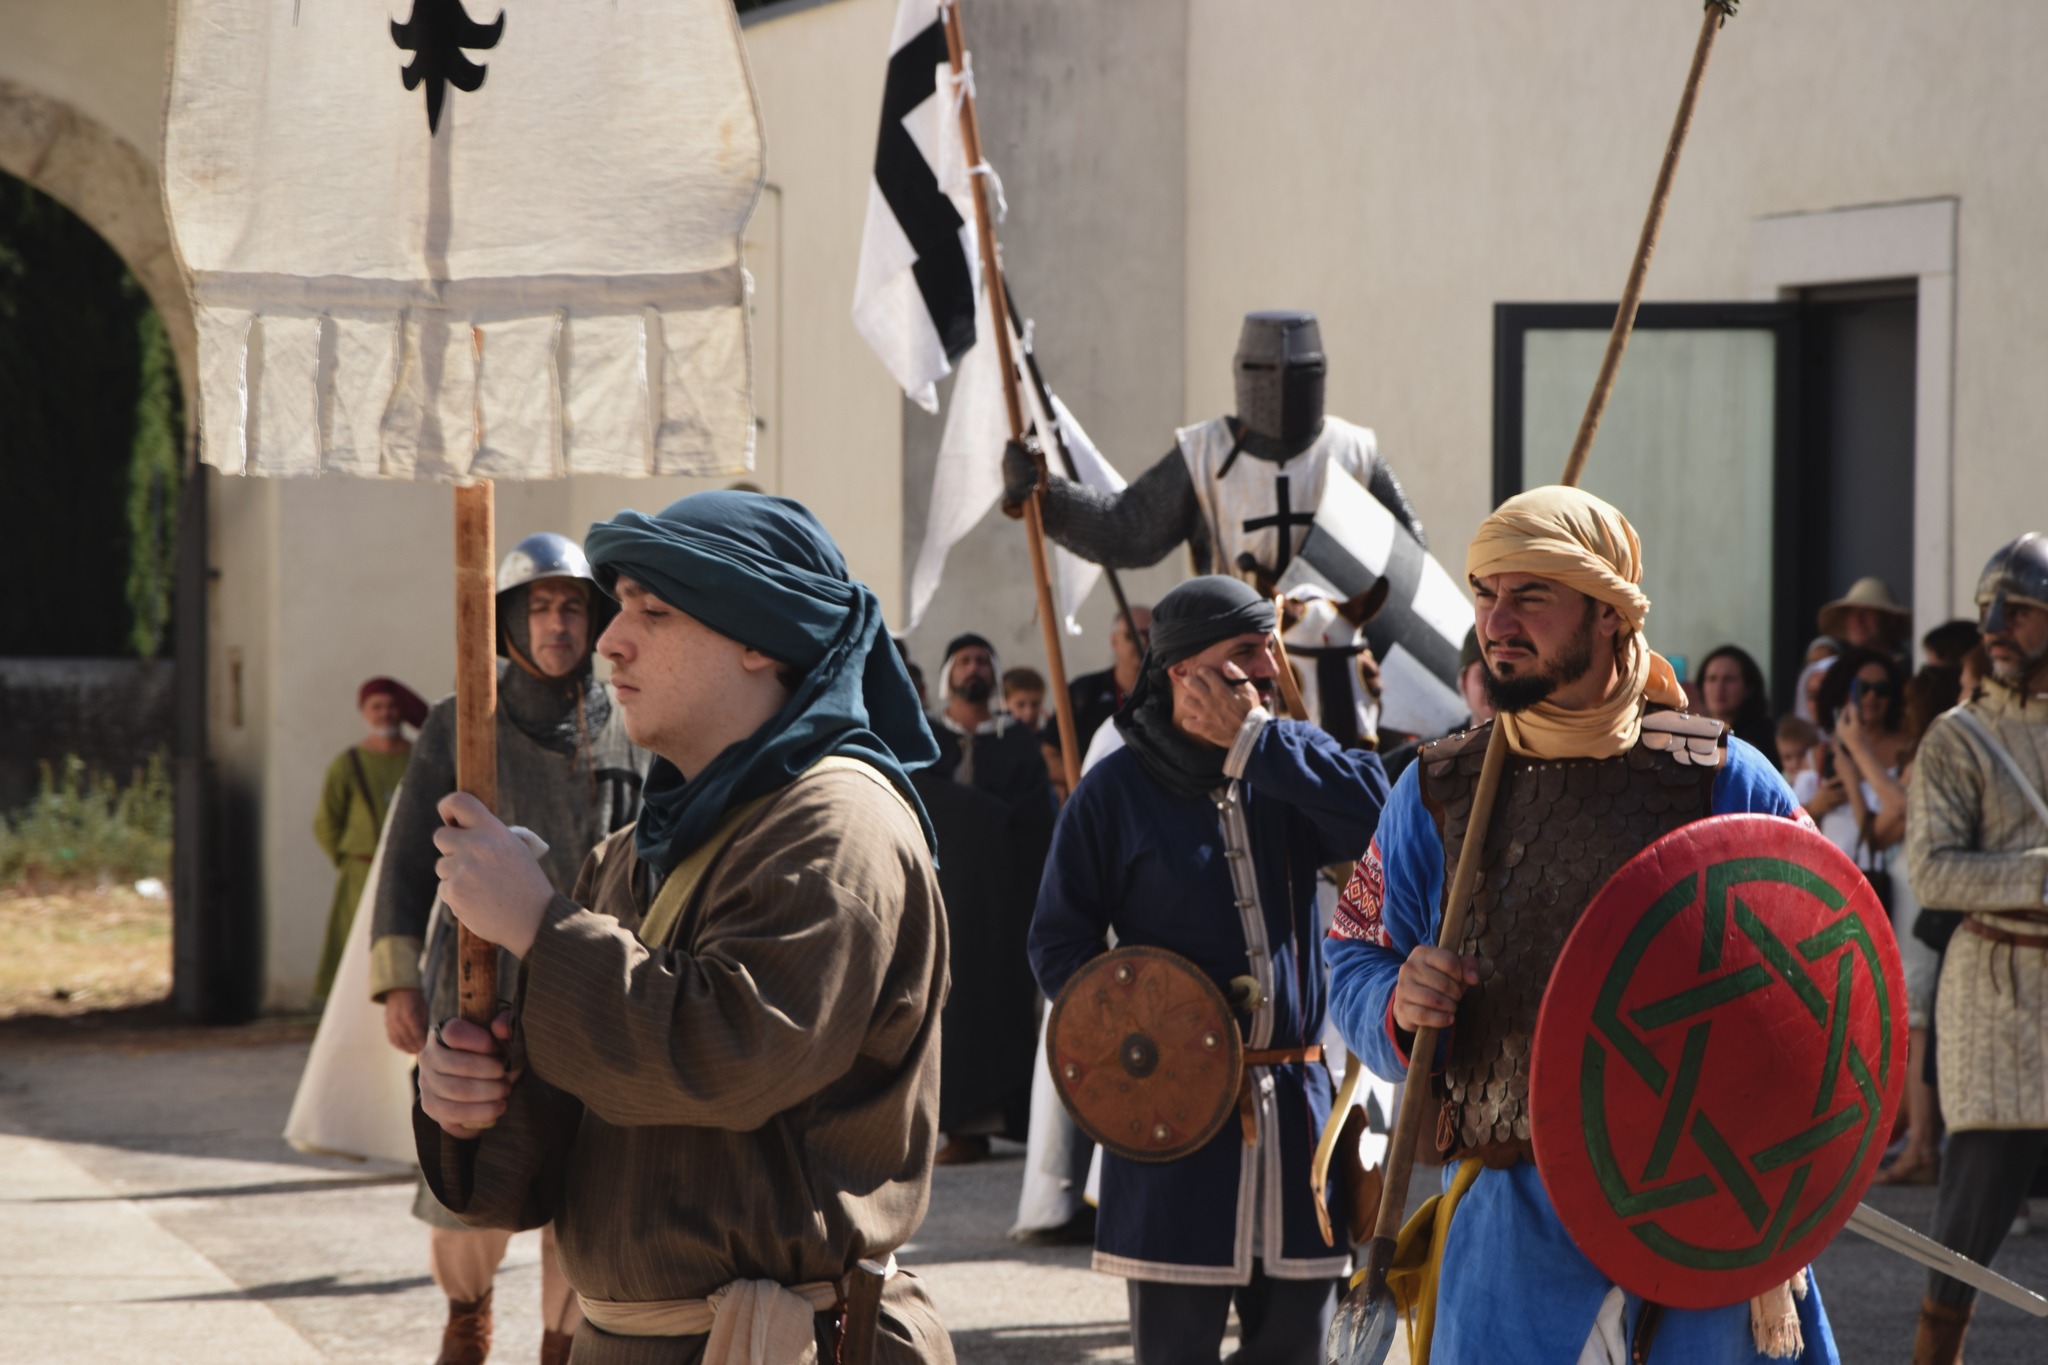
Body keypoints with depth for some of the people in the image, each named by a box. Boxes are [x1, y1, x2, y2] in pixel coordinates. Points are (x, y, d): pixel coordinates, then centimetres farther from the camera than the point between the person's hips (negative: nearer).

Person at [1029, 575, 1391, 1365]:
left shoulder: (1282, 769, 10)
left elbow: (1373, 803, -11)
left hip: (1295, 1109, 4)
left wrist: (1252, 738, -12)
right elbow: (1059, 944, 1)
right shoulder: (1117, 791, 0)